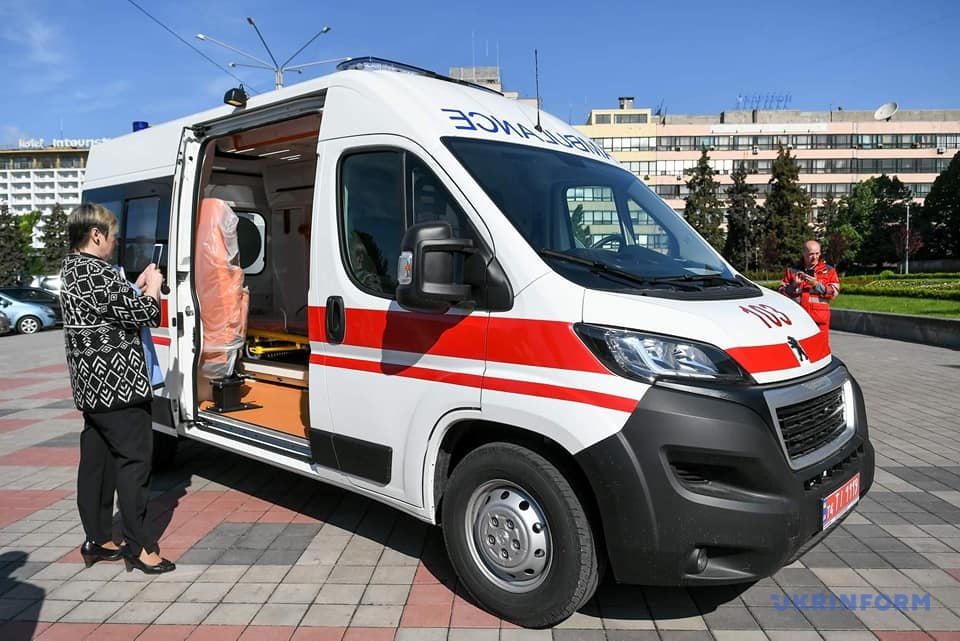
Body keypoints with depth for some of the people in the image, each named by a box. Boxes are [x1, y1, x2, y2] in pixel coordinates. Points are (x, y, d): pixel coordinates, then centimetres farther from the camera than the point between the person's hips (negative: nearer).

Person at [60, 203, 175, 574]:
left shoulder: (71, 269, 14)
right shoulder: (96, 272, -18)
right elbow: (143, 315, -17)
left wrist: (136, 287, 9)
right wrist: (152, 288, -1)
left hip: (91, 384, 10)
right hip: (117, 383, -10)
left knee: (96, 460, 13)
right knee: (134, 460, -4)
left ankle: (97, 540, 23)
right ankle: (139, 546, 2)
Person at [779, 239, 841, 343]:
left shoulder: (828, 270, 11)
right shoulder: (792, 270, 13)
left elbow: (834, 292, -1)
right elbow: (782, 292, 10)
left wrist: (816, 284, -12)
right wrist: (794, 285, -8)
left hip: (820, 319, -1)